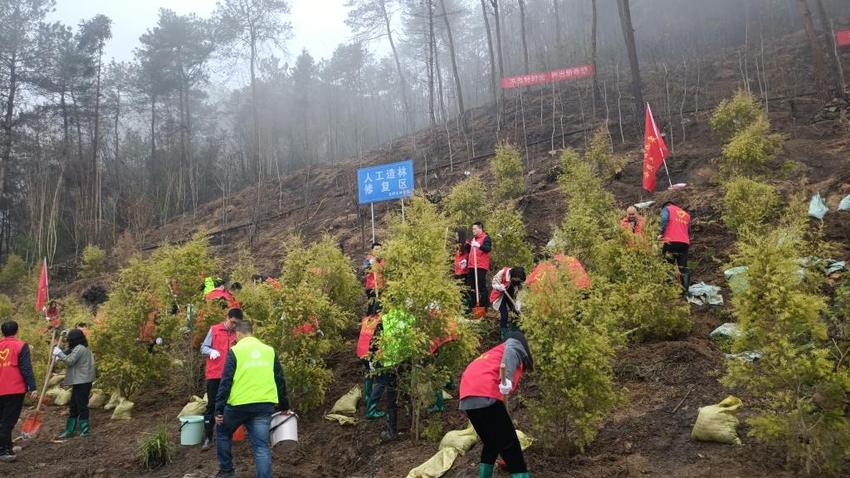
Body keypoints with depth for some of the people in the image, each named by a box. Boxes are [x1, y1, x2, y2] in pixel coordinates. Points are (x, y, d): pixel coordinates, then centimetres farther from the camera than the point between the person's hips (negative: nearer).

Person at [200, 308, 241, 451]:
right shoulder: (214, 330, 0)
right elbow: (203, 348, 1)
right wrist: (211, 351, -20)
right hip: (214, 374, -2)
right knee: (212, 405, -1)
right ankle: (208, 438, 2)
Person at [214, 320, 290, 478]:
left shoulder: (235, 351, -2)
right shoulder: (270, 351, 10)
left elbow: (226, 382, -7)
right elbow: (280, 380, 13)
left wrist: (218, 409, -3)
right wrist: (284, 405, 22)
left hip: (239, 404, -3)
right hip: (265, 405, 3)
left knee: (223, 434, 23)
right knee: (261, 446, 5)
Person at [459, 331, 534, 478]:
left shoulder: (494, 352, 38)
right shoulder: (515, 344, 18)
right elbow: (510, 352, -9)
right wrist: (507, 377, -25)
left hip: (467, 399, 7)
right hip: (485, 395, -7)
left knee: (491, 444, 23)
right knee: (510, 446, -3)